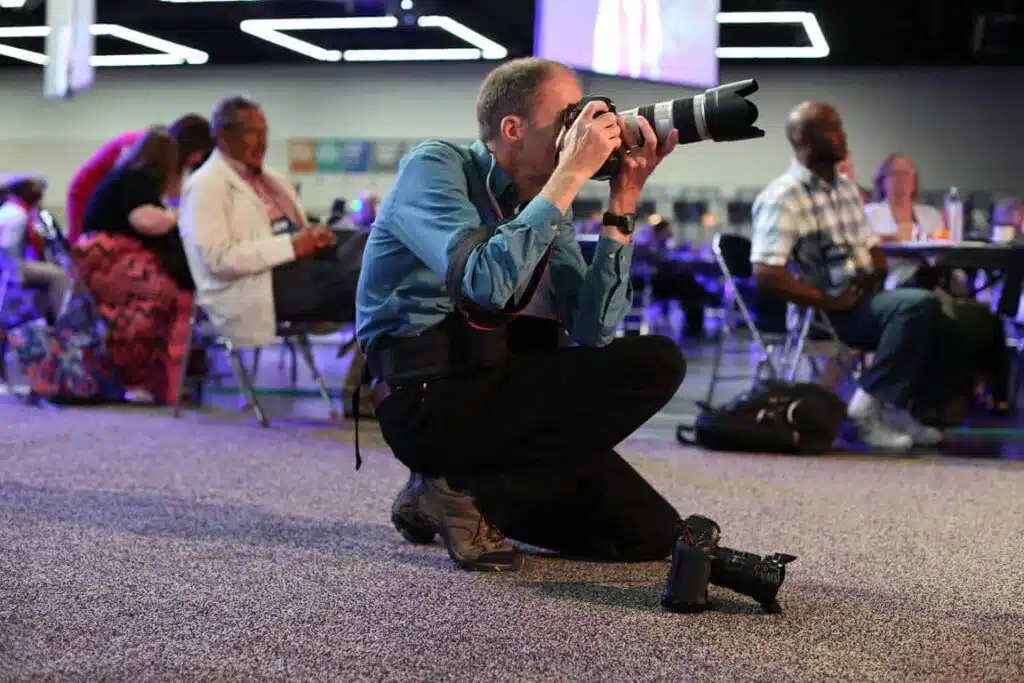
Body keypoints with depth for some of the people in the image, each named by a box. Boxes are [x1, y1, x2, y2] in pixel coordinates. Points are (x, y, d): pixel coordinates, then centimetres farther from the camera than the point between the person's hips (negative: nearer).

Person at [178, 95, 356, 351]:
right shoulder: (206, 185, -2)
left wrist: (315, 238, 0)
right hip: (250, 288, -8)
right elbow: (219, 258, -14)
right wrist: (290, 246, -18)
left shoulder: (273, 180, 23)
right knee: (347, 281, -30)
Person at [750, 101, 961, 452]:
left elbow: (871, 246, 25)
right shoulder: (784, 196, -11)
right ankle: (869, 406, -20)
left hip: (865, 299, 8)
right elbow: (766, 274, -20)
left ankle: (897, 407, 2)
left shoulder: (846, 187, 16)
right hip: (821, 314, -8)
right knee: (920, 304, -27)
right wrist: (830, 301, -20)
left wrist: (875, 273, 1)